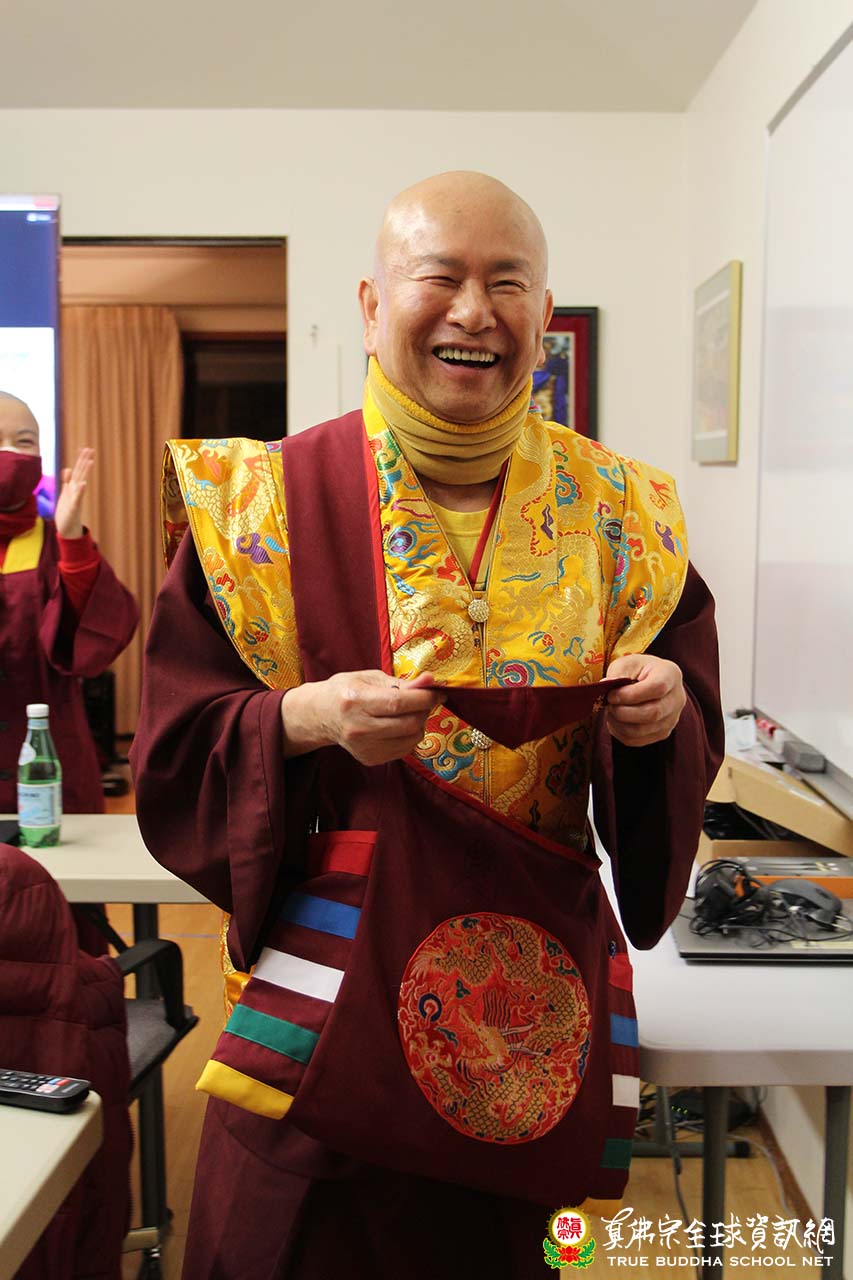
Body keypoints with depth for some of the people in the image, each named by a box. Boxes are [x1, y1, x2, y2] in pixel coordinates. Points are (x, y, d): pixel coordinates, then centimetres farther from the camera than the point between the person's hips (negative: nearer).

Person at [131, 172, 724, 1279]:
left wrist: (663, 717, -19)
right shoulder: (261, 505, -8)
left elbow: (688, 759, 3)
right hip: (328, 970, -1)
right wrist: (307, 719, -25)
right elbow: (176, 751, -7)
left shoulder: (621, 517, -2)